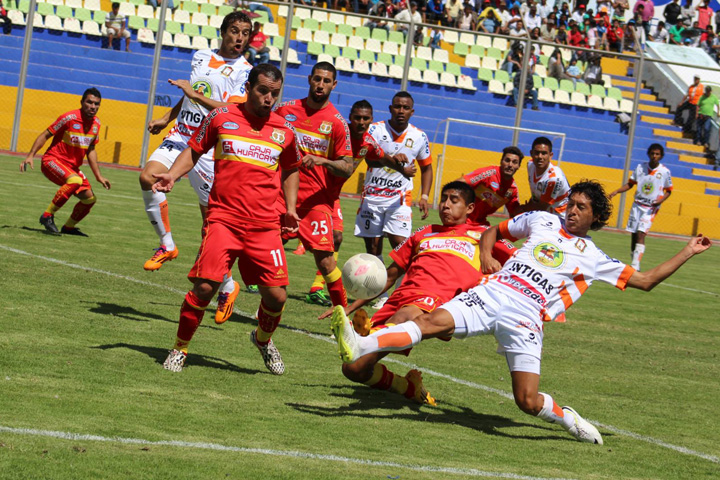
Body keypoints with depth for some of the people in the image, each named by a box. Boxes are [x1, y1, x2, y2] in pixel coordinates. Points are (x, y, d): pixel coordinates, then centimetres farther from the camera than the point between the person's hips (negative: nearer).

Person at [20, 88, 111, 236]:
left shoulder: (95, 124, 5)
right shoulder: (70, 118, -15)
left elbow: (91, 150, 16)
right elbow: (45, 135, -10)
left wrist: (98, 176, 14)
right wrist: (30, 156, -20)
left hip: (72, 167, 8)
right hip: (52, 161, -8)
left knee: (90, 199, 4)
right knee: (75, 181, -35)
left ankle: (69, 227, 27)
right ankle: (47, 216, -27)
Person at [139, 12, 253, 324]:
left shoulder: (244, 71, -4)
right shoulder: (200, 57, 15)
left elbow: (232, 111, -16)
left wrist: (195, 94, -18)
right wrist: (165, 119, 27)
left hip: (210, 148, -5)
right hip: (180, 135, 5)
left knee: (212, 217, -6)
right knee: (148, 177, -21)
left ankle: (228, 286, 8)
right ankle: (167, 245, -5)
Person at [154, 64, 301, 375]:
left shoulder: (284, 130, 8)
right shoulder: (221, 117, 2)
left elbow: (290, 171, 24)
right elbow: (194, 151, 12)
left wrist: (290, 209, 12)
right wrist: (172, 175, -5)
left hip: (265, 226, 2)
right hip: (223, 219, -2)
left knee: (276, 296, -3)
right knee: (204, 286, -15)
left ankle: (263, 339, 31)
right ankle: (179, 349, 7)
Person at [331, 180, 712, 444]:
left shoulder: (594, 258, 17)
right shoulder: (543, 221, 22)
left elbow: (644, 280, 18)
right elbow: (495, 231, 33)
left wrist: (687, 253, 14)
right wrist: (486, 255, 12)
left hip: (525, 318, -1)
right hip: (491, 294, 2)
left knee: (528, 403, -15)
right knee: (433, 321, -25)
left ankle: (568, 419, 18)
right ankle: (359, 347, -38)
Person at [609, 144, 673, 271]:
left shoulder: (665, 172, -4)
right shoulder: (640, 167, 2)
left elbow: (669, 190, 6)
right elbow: (630, 184, 11)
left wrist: (661, 200, -13)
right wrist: (616, 192, -2)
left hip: (651, 208, -4)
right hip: (637, 204, 4)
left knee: (641, 234, -18)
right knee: (633, 235, 4)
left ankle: (635, 265, -23)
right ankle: (634, 262, 18)